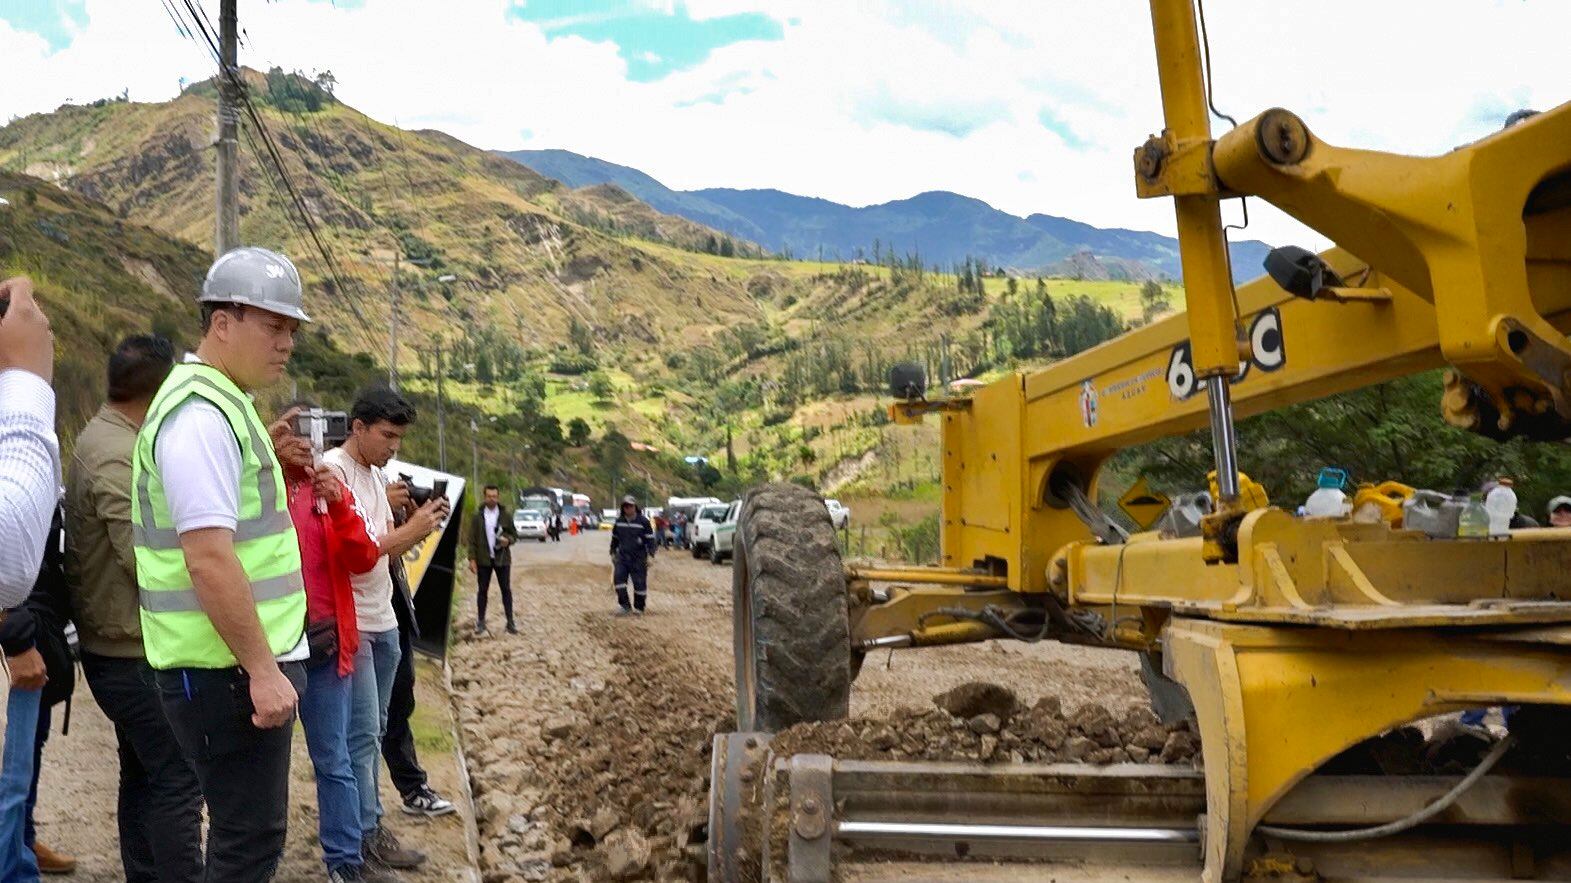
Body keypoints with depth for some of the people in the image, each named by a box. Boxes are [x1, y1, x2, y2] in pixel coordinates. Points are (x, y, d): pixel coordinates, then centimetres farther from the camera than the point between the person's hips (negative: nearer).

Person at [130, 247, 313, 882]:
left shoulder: (222, 402, 16)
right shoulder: (202, 413, -17)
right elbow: (208, 558, -23)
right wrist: (262, 669, -21)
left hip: (248, 663, 10)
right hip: (229, 670, -10)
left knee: (249, 830, 18)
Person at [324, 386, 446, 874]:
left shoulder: (377, 474, 12)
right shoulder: (334, 470, -15)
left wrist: (420, 525, -3)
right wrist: (412, 530, -18)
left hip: (383, 620, 9)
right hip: (351, 623, -9)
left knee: (373, 728, 14)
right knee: (361, 732, -3)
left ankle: (367, 822, 23)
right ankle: (367, 834, 5)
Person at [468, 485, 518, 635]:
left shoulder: (505, 516, 1)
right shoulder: (478, 516, -1)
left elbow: (514, 534, 8)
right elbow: (472, 539, -1)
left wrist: (508, 540, -14)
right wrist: (472, 559, -7)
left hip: (502, 559, 0)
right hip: (483, 560, 0)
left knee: (506, 590, 3)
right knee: (483, 590, 7)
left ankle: (510, 622, 8)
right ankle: (480, 622, 15)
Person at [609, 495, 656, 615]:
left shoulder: (643, 521, -7)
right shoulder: (619, 521, 6)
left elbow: (650, 539, -5)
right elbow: (615, 538, 20)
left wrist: (651, 555, -11)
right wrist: (613, 552, 22)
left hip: (638, 558, -3)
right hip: (622, 557, 3)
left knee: (639, 582, 0)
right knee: (618, 578, -12)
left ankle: (639, 607, 17)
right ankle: (625, 606, -6)